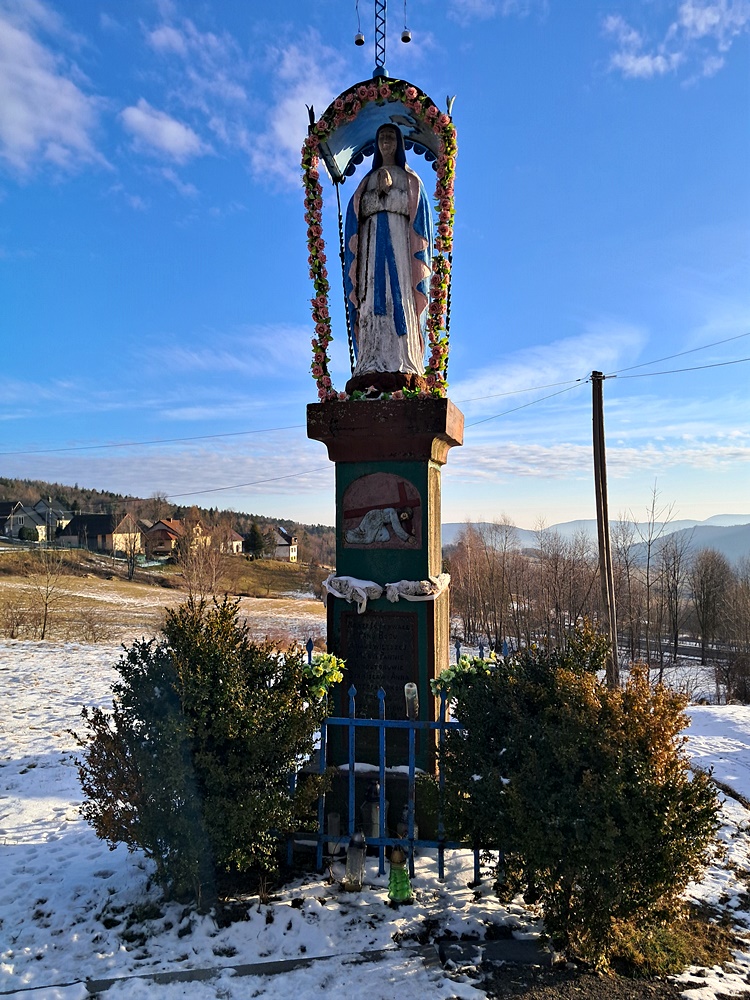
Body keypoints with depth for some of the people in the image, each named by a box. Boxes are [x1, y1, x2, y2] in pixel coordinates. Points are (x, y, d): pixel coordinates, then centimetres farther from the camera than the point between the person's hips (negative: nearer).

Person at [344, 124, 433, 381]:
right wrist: (379, 191, 0)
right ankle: (372, 365, -21)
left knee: (399, 297, -16)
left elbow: (413, 207, 6)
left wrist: (390, 189, -1)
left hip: (399, 239, -2)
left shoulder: (409, 178, 19)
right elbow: (360, 209, 12)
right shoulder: (368, 180, 26)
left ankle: (402, 363, -24)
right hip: (372, 242, 2)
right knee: (373, 299, -12)